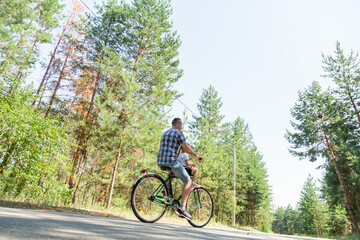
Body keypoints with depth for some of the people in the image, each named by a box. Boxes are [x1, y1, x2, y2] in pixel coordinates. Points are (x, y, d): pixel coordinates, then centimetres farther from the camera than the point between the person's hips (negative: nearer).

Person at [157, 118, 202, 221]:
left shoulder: (165, 133, 23)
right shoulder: (178, 133, -1)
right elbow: (186, 149, -4)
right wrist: (197, 156, 11)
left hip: (160, 162, 8)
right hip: (171, 161, -8)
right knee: (188, 181, -3)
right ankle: (182, 208, -14)